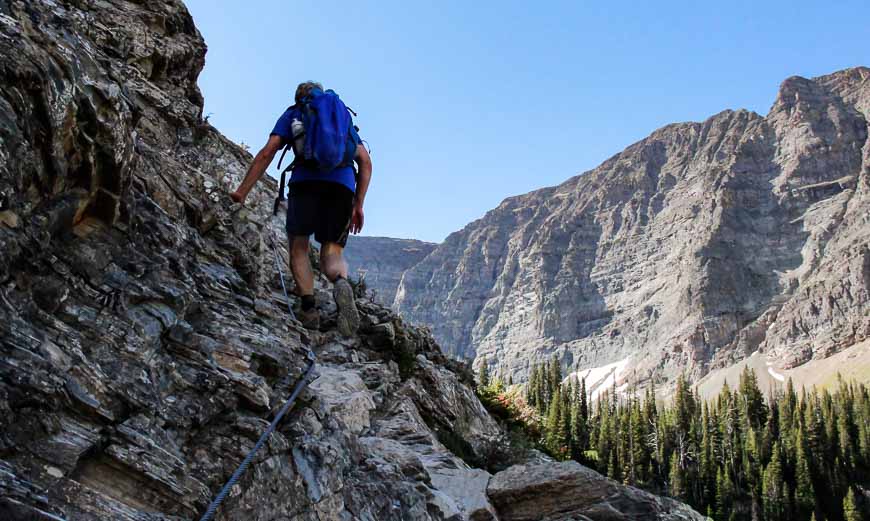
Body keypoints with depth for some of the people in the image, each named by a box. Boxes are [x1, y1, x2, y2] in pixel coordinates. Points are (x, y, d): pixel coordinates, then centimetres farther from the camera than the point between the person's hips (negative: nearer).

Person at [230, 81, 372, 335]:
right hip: (343, 184, 2)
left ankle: (308, 306, -12)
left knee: (299, 248, 9)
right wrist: (358, 205, 21)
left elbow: (267, 152, 10)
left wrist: (243, 191, 10)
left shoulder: (292, 113, 25)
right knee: (332, 254, 5)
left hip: (306, 180, -2)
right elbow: (365, 162, 21)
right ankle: (341, 283, -30)